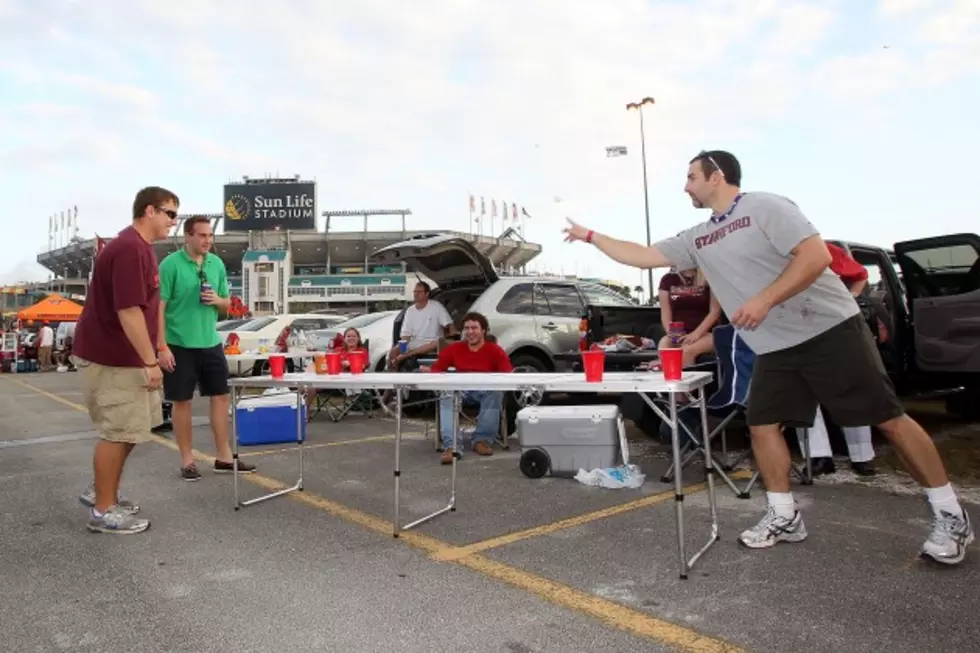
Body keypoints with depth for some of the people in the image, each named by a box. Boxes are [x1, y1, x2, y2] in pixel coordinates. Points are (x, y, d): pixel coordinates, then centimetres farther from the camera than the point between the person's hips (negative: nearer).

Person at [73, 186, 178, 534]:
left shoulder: (139, 246, 13)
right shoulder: (129, 249, -21)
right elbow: (128, 311, -26)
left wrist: (150, 357, 21)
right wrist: (150, 362, -23)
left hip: (123, 356, 10)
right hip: (110, 359, -10)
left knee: (130, 428, 17)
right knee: (118, 432, -1)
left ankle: (101, 492, 31)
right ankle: (103, 511, 12)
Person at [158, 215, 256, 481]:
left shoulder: (217, 264, 6)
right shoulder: (170, 264, -10)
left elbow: (227, 304, 15)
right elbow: (158, 307, -11)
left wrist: (217, 300, -9)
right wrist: (162, 347, -16)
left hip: (211, 343, 5)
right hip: (180, 345, -5)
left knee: (220, 396, 8)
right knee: (182, 401, 5)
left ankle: (223, 457, 19)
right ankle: (187, 460, 18)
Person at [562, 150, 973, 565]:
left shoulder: (766, 207, -10)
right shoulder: (697, 239, 11)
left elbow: (817, 255, -19)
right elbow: (642, 256, 13)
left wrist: (765, 300, -25)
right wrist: (590, 237, 12)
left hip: (829, 329, -7)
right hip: (776, 347, 7)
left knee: (888, 419, -2)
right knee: (762, 424, 2)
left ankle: (950, 516, 12)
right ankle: (784, 517, 17)